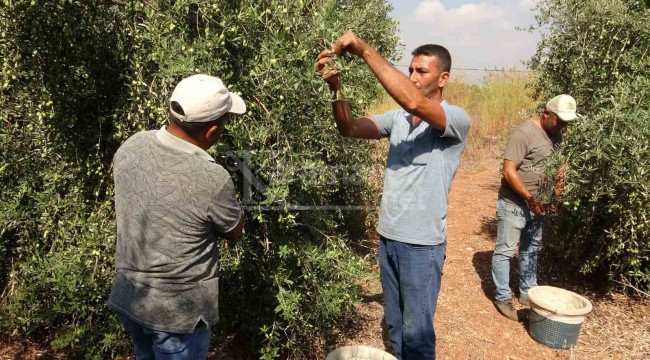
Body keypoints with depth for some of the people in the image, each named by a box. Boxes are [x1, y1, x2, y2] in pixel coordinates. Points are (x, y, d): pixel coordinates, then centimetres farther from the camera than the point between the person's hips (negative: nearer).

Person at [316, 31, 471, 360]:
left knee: (416, 330, 9)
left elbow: (414, 102, -33)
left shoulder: (456, 120, -14)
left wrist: (365, 51, -32)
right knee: (393, 323, 21)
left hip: (422, 243, -6)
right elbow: (350, 129, -5)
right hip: (388, 236, 6)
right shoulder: (397, 117, 5)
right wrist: (336, 88, -23)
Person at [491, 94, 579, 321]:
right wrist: (529, 198, -24)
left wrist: (557, 193, 4)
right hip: (514, 204, -8)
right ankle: (503, 298, 13)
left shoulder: (556, 135, 6)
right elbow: (509, 171, -23)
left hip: (538, 205, 8)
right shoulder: (524, 133, -19)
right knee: (505, 250, 1)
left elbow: (559, 165, 18)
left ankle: (527, 293, 32)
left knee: (531, 249, 18)